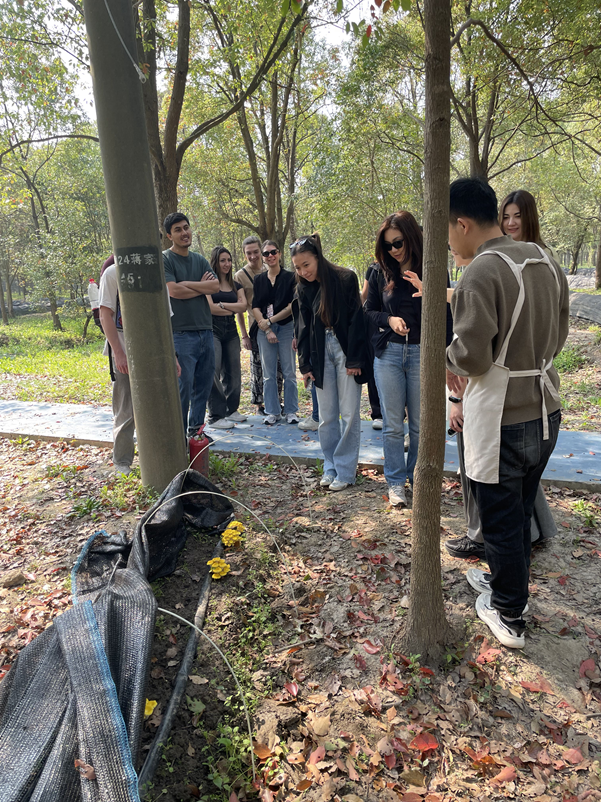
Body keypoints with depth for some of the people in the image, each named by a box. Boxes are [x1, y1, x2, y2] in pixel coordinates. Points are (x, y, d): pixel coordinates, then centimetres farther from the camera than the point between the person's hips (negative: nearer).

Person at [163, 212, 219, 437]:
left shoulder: (200, 260, 16)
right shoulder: (164, 259, -2)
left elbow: (215, 286, 0)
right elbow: (173, 291, -17)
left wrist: (186, 284, -9)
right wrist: (202, 287, -3)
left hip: (205, 331, 6)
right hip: (181, 333, -6)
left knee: (204, 386, 12)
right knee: (182, 388, -5)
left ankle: (196, 430, 25)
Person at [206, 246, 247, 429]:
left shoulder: (235, 285, 16)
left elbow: (243, 305, 1)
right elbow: (210, 308, -13)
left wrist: (222, 305, -10)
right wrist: (232, 310, -2)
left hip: (231, 331, 6)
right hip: (213, 330, -6)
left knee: (233, 372, 8)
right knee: (214, 372, -10)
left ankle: (231, 410, 21)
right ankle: (216, 416, -6)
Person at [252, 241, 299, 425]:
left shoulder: (290, 277, 2)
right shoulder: (258, 280, 10)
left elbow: (292, 306, -5)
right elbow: (255, 307, 4)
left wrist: (270, 321, -8)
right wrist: (267, 330, -7)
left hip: (286, 328, -2)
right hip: (264, 330, 2)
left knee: (289, 372, 0)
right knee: (268, 374, 4)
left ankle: (291, 411, 10)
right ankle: (273, 412, 14)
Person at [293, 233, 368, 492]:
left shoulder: (346, 279, -9)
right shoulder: (304, 288, 5)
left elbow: (355, 320, -10)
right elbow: (304, 327, 9)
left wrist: (354, 359, -12)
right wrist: (305, 364, 5)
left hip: (345, 349, -4)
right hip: (321, 352, 4)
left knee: (349, 413, -1)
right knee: (326, 416, 6)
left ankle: (345, 471, 9)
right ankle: (330, 467, 19)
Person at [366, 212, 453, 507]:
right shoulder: (381, 274, 3)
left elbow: (445, 318, -1)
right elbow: (369, 311, 11)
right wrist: (389, 319, -10)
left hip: (422, 354, -1)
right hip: (388, 353, 2)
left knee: (420, 424, 8)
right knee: (392, 424, 6)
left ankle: (418, 478, 27)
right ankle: (395, 482, 19)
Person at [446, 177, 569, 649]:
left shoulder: (481, 272, -20)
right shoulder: (546, 262, 7)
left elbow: (472, 353, -22)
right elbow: (558, 336, 14)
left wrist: (450, 363, -1)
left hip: (503, 420, -8)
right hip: (546, 410, 8)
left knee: (501, 519, 9)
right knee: (522, 511, 23)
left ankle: (509, 616, 27)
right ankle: (507, 583, 43)